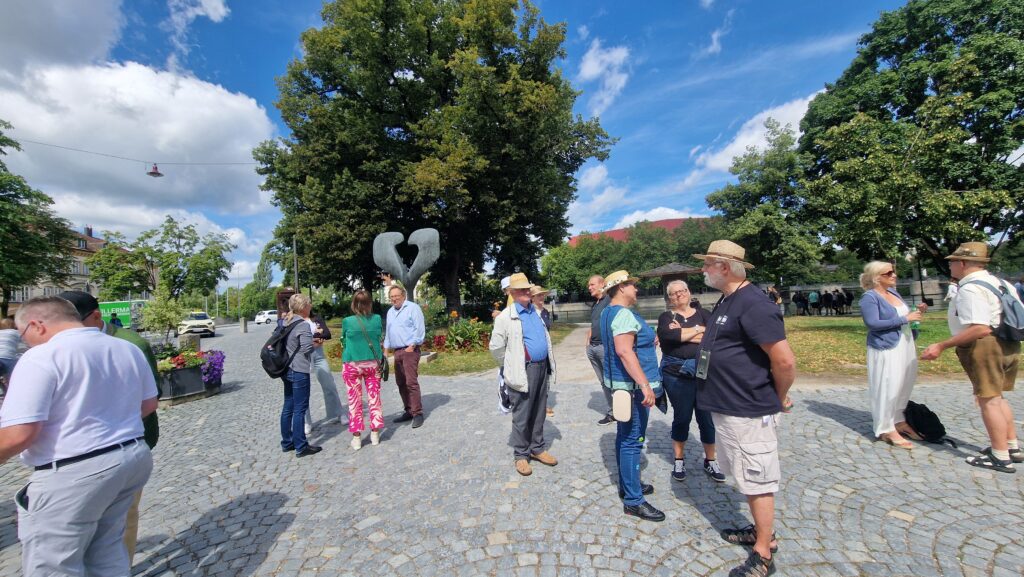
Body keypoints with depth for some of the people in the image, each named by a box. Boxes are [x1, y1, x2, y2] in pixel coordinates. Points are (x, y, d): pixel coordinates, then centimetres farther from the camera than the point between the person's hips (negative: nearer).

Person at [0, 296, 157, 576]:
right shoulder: (128, 349, 6)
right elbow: (149, 403, 14)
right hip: (132, 457, 7)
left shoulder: (41, 357, -15)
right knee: (107, 550, 23)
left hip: (73, 474, -7)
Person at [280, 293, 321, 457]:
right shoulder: (303, 325, -16)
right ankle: (301, 447, 6)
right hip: (299, 371, -9)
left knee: (288, 407, 16)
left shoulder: (286, 323, 10)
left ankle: (287, 442, 26)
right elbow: (307, 348, -21)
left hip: (286, 369, 9)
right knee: (300, 409, -2)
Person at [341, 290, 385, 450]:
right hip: (372, 363, 2)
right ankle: (375, 434, 20)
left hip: (352, 365, -1)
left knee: (355, 401, 8)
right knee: (374, 398, 11)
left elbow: (344, 340, 7)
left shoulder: (347, 321, -9)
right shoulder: (377, 319, -5)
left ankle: (357, 437, 15)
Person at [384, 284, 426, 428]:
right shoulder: (390, 312, 18)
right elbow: (388, 332, 24)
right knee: (401, 383, 10)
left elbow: (419, 329, -12)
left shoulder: (412, 308, -6)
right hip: (397, 351, 8)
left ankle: (417, 413, -4)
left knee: (411, 382, -11)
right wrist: (386, 350, 19)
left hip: (410, 350, -8)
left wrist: (412, 346, -17)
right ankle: (408, 411, 20)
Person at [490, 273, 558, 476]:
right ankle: (521, 455, 20)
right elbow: (495, 347, -7)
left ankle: (537, 449, 32)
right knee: (522, 416, 5)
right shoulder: (505, 317, -11)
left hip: (543, 367, 7)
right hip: (524, 371, -6)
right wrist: (510, 367, 2)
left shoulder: (536, 312, 11)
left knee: (539, 413, 17)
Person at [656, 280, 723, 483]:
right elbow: (667, 335, -21)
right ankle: (679, 461, 26)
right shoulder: (666, 317, 1)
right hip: (677, 374, -2)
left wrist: (682, 333, -14)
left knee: (707, 417, 9)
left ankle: (710, 461, 29)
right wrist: (698, 330, -11)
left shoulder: (702, 314, 7)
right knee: (681, 417, 8)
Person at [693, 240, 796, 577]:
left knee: (757, 482, 6)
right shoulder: (727, 301, 9)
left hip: (748, 413, -10)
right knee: (747, 479, 23)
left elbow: (785, 361, -23)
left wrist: (775, 399, -9)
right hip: (726, 408, 10)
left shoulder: (753, 305, -22)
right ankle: (761, 531, 41)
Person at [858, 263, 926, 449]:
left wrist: (917, 311, 5)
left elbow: (902, 316, 23)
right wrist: (905, 319, -19)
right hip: (886, 349, -9)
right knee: (887, 388, -5)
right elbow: (873, 323, -23)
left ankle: (899, 421, 28)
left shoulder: (893, 292, 12)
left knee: (903, 386, 15)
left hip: (905, 346, 9)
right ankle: (886, 429, 1)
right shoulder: (870, 297, -14)